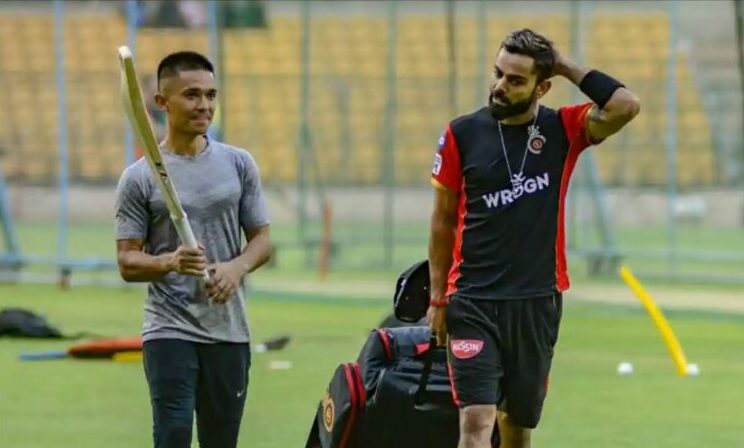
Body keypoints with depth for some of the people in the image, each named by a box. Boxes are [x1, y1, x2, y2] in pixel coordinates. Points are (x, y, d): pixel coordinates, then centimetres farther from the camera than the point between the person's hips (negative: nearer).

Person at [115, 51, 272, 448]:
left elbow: (261, 239, 10)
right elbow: (128, 263, -3)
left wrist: (237, 267, -13)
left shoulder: (239, 164, 7)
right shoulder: (139, 178, -2)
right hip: (169, 331, -3)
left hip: (229, 331, 3)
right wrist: (170, 262, -24)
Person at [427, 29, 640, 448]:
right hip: (473, 301, -1)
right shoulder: (463, 133, 0)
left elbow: (626, 106, -18)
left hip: (537, 302, 1)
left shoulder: (562, 130, 0)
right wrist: (437, 297, 6)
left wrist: (566, 66, -9)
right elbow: (444, 219, 8)